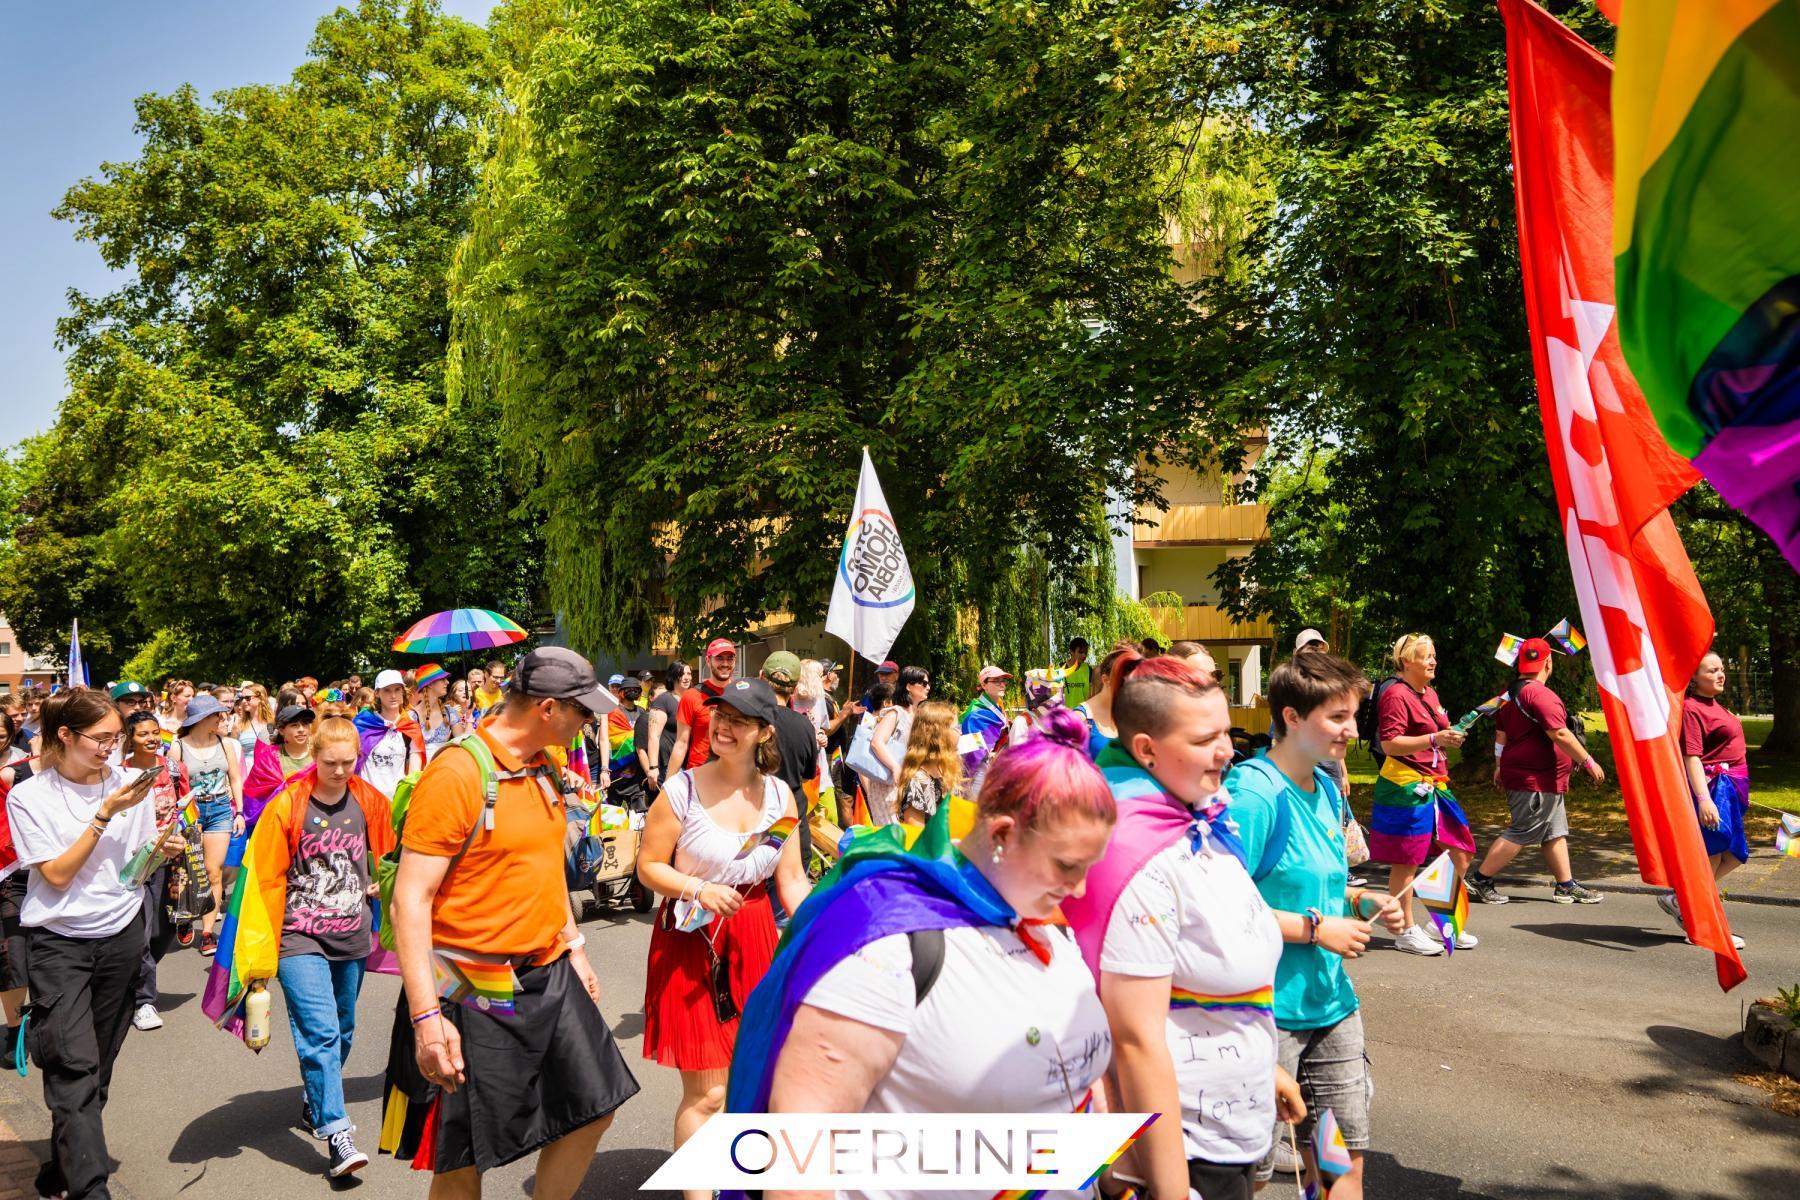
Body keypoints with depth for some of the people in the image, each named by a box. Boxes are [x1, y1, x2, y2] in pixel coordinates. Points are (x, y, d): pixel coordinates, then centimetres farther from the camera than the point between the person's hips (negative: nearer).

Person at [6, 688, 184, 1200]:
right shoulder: (28, 796, -8)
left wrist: (161, 850, -13)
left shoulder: (130, 784, -1)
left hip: (121, 934, 3)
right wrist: (105, 814, -19)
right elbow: (58, 874, -12)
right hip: (59, 942, -3)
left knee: (97, 1063, 11)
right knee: (74, 1065, -9)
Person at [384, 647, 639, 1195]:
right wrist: (426, 1017, -25)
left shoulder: (544, 768, 7)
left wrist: (574, 948, 19)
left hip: (549, 976, 8)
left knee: (592, 1107, 13)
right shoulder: (456, 774, -19)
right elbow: (410, 900, -21)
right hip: (475, 993, -7)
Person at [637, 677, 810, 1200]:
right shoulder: (683, 789, -14)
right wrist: (699, 890, -24)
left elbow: (792, 880, 3)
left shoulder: (780, 795, 0)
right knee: (706, 1092, -2)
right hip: (692, 941, -4)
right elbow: (648, 866, -8)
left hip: (755, 940, 5)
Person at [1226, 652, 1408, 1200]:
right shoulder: (1253, 793, -20)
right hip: (1269, 1011, -8)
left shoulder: (1326, 788, 8)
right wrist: (1315, 928, -18)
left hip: (1331, 1001, 8)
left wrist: (1362, 900, 3)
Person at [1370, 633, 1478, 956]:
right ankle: (1407, 932, 11)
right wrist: (1434, 739, -27)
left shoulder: (1430, 694, 18)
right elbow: (1390, 744, -21)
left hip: (1434, 786, 10)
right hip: (1405, 787, -10)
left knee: (1460, 854, 9)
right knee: (1406, 862, 0)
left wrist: (1450, 738, 17)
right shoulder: (1396, 694, -13)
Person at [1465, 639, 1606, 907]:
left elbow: (1501, 734, 17)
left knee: (1555, 833, 15)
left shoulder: (1510, 694, 12)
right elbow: (1560, 735, -22)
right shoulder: (1539, 693, -18)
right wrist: (1589, 762, -17)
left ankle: (1566, 887, 20)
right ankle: (1478, 881, -3)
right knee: (1521, 833, -6)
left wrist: (1499, 767, 24)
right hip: (1536, 781, -10)